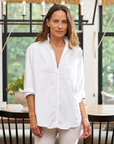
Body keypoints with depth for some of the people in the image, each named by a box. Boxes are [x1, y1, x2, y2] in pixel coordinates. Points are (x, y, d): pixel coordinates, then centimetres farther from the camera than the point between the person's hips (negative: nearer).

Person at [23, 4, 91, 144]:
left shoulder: (76, 52, 9)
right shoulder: (34, 50, 3)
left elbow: (79, 90, 9)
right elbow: (29, 88, 1)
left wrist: (85, 118, 3)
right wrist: (32, 118, -6)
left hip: (71, 118, 2)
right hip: (45, 117, -1)